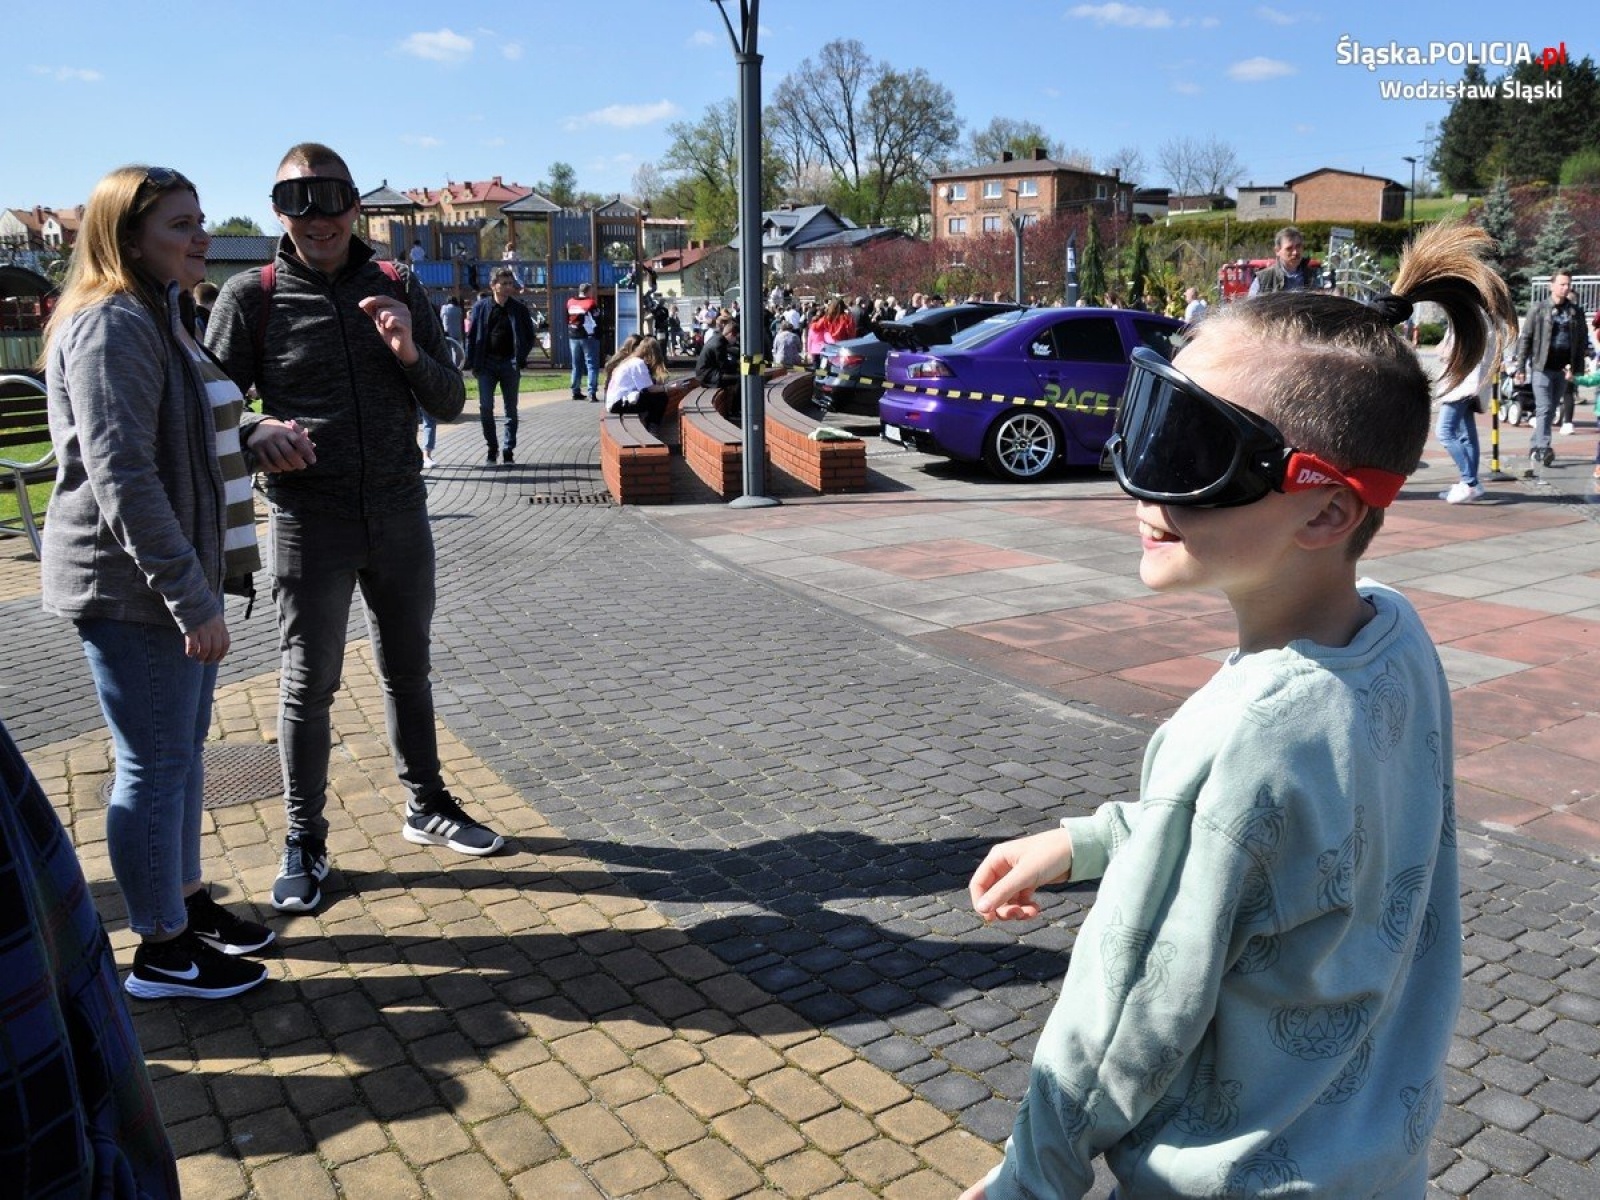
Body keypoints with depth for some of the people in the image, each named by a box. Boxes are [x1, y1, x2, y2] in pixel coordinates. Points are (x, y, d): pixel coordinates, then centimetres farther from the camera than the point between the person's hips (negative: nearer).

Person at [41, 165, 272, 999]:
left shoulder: (159, 318, 16)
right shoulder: (112, 326, -16)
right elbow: (120, 474, -23)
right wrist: (190, 597, -24)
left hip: (174, 579, 10)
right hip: (129, 588, -10)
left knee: (183, 750, 17)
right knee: (154, 765, 0)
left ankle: (188, 901, 33)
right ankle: (160, 952, 15)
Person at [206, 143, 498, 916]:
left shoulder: (397, 292, 4)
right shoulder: (252, 297, -4)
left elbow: (450, 403, 5)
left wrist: (411, 354, -15)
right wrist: (256, 431, -22)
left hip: (400, 516, 3)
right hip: (309, 524, -3)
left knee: (407, 671, 16)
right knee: (307, 685, 6)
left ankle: (426, 806, 33)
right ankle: (305, 841, 22)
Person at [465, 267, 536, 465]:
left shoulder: (519, 309, 2)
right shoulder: (481, 307, 2)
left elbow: (529, 337, 7)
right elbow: (472, 336, 4)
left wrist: (520, 358, -6)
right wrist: (472, 363, -3)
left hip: (510, 364, 1)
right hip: (487, 363, 0)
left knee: (511, 410, 5)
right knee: (485, 407, -4)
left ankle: (508, 450, 14)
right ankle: (492, 447, 12)